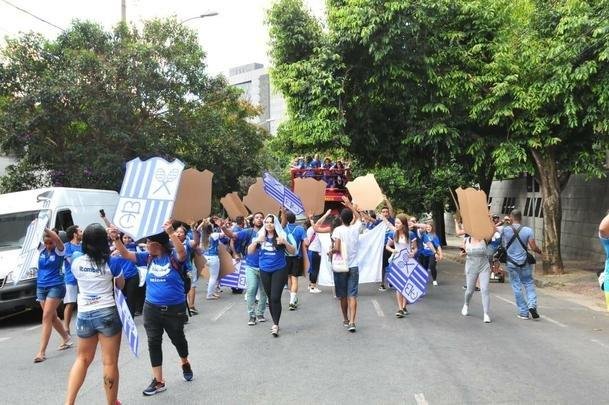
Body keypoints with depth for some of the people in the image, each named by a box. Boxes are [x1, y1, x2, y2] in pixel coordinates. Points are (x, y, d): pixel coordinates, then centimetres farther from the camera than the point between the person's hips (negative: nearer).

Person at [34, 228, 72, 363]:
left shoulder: (59, 250, -9)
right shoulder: (41, 249, 7)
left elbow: (57, 238, -28)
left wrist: (44, 227, -27)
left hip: (56, 286, -6)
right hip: (41, 287, 6)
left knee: (46, 318, -11)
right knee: (52, 316, 15)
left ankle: (41, 352, -10)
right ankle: (66, 339, 34)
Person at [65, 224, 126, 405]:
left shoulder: (76, 262, -1)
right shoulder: (112, 262, -9)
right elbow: (121, 285, 6)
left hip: (84, 315, 4)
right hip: (107, 313, -4)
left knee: (82, 358, 22)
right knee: (110, 362, 4)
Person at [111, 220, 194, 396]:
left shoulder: (173, 256, -15)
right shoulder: (148, 257, 1)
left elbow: (182, 252, -37)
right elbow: (125, 254, -3)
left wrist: (171, 233, -51)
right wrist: (116, 239, -20)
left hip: (175, 308, -4)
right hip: (152, 308, 4)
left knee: (178, 339, 16)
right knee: (153, 343, 5)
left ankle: (185, 364, 45)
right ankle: (158, 381, 16)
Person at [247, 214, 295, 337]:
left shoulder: (281, 236, -6)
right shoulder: (260, 236, 2)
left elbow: (292, 252, -5)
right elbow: (250, 252, 0)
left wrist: (285, 242, -23)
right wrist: (256, 241, -17)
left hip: (279, 270, -3)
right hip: (265, 271, 3)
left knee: (275, 298, -10)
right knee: (270, 298, 12)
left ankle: (275, 325, 0)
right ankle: (275, 323, 25)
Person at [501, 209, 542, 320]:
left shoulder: (505, 230, -9)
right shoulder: (528, 230, -8)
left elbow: (502, 244, 7)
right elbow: (534, 247, -9)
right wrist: (539, 251, 14)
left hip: (511, 262, 0)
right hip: (525, 262, 0)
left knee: (517, 287, 7)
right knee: (529, 283, 16)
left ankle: (523, 312, 10)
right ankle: (532, 305, -4)